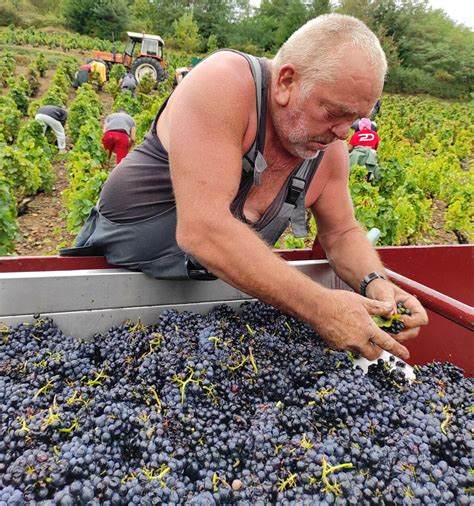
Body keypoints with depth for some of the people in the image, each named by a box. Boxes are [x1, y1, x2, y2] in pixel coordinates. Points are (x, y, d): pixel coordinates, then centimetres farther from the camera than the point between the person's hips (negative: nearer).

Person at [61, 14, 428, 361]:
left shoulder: (329, 150, -10)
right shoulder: (222, 84, -29)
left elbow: (342, 234, 3)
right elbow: (201, 229, -39)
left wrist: (374, 282, -18)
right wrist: (319, 306, -36)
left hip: (212, 284, 4)